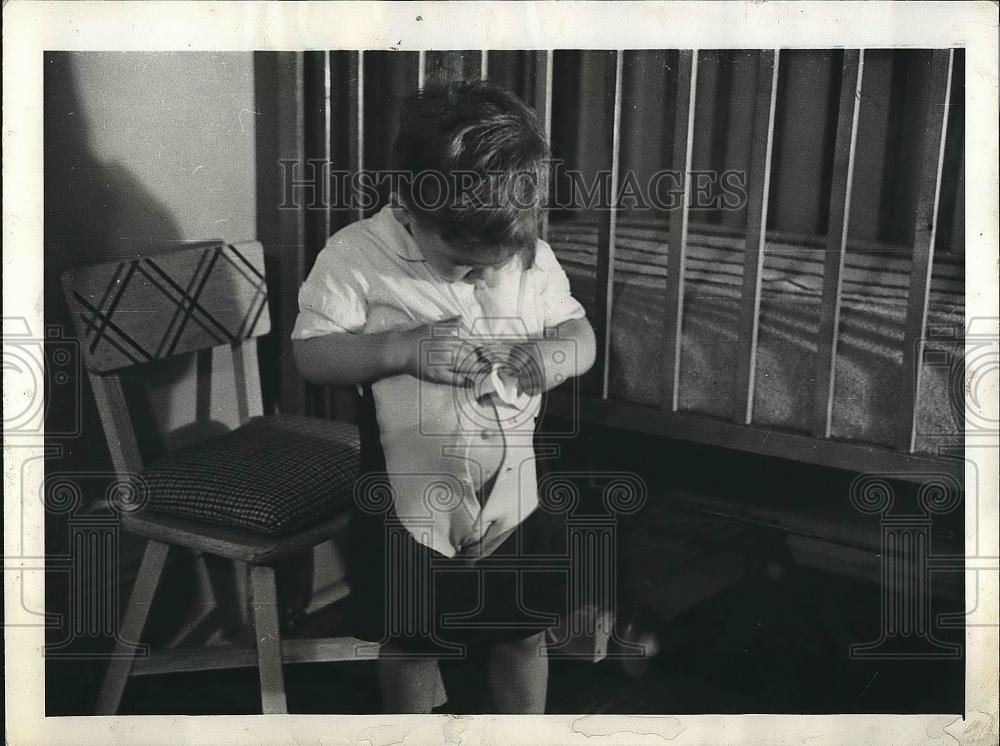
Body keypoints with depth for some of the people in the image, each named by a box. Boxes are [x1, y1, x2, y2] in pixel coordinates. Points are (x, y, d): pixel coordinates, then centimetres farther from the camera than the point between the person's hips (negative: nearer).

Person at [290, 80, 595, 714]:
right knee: (409, 642, 17)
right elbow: (312, 354, -14)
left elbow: (580, 329, 5)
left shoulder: (532, 255, -5)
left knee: (525, 633, 18)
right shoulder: (356, 255, -14)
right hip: (410, 499, -2)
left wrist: (560, 352, -18)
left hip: (513, 491, 3)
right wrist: (402, 348, -28)